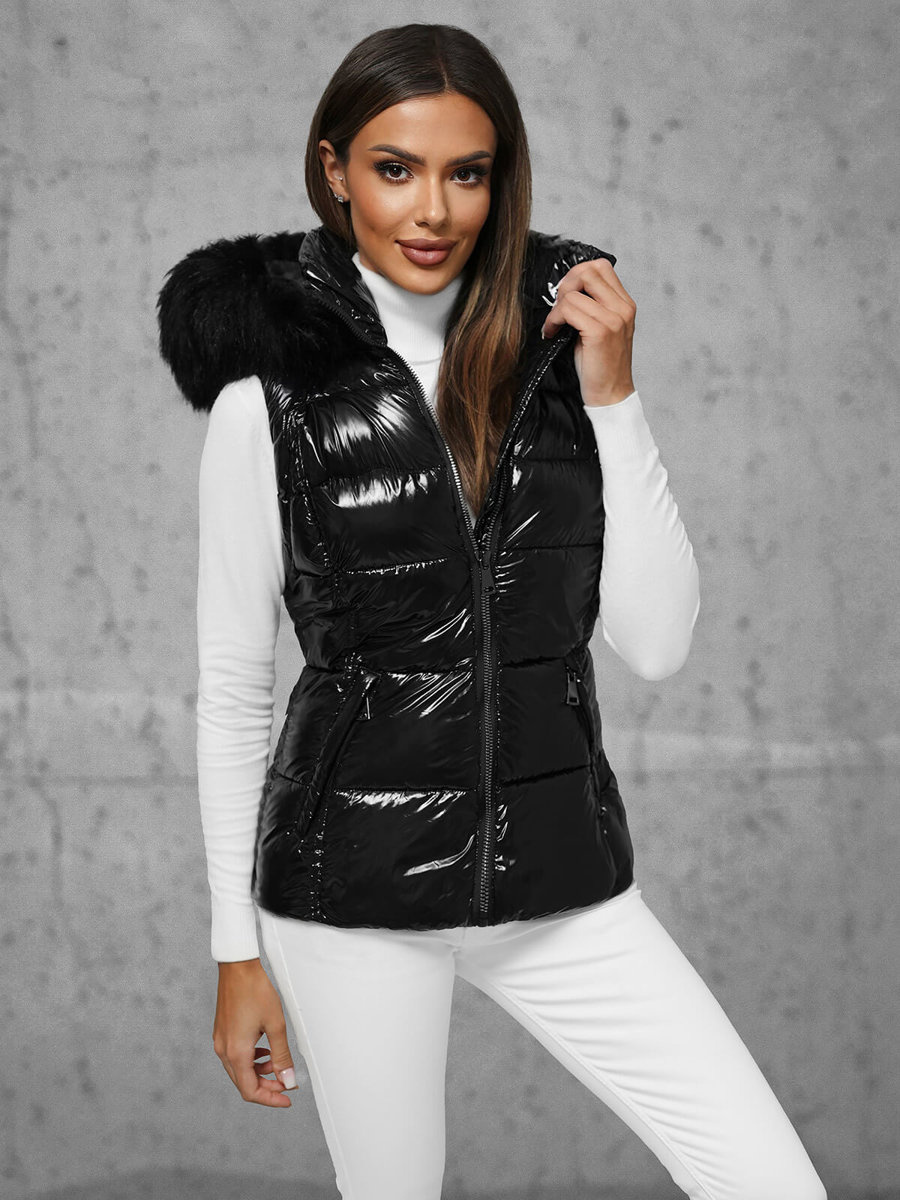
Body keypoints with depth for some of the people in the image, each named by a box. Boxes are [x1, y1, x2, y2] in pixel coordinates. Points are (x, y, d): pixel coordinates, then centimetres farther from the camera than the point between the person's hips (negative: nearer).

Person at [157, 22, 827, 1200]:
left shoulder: (560, 346, 2)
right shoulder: (273, 390, -7)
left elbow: (658, 641, -1)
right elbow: (232, 682, -1)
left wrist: (613, 397, -9)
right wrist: (239, 950, 0)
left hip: (561, 874, 3)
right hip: (355, 884, -3)